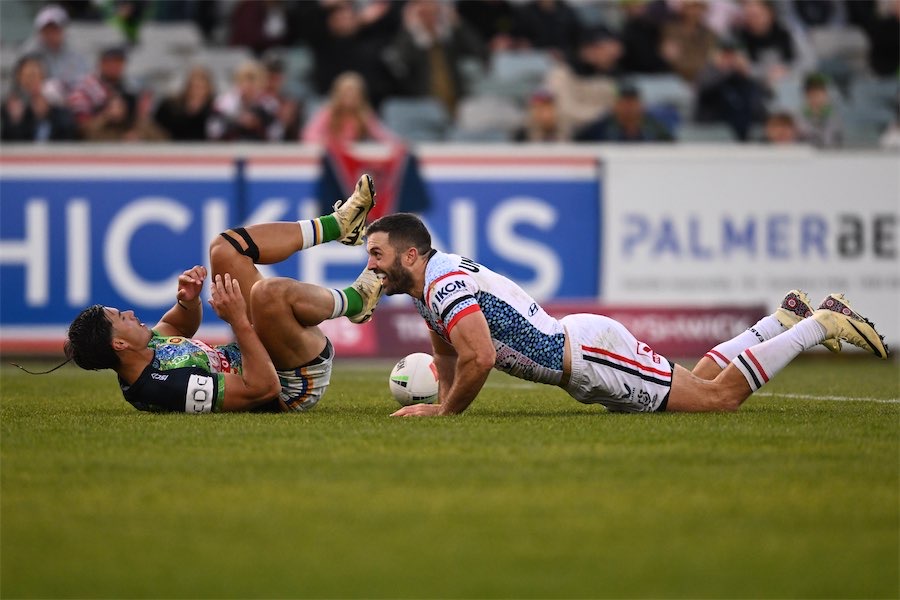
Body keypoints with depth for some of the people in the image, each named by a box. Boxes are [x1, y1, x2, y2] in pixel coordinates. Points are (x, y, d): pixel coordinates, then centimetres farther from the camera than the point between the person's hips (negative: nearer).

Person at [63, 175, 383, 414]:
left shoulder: (146, 350, -7)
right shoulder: (168, 387, -36)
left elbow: (179, 325, 16)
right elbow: (262, 389, -35)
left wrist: (187, 301, -7)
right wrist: (240, 321, -35)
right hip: (292, 385, -10)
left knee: (225, 248, 9)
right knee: (269, 292, -37)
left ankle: (337, 224, 16)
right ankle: (354, 300, -5)